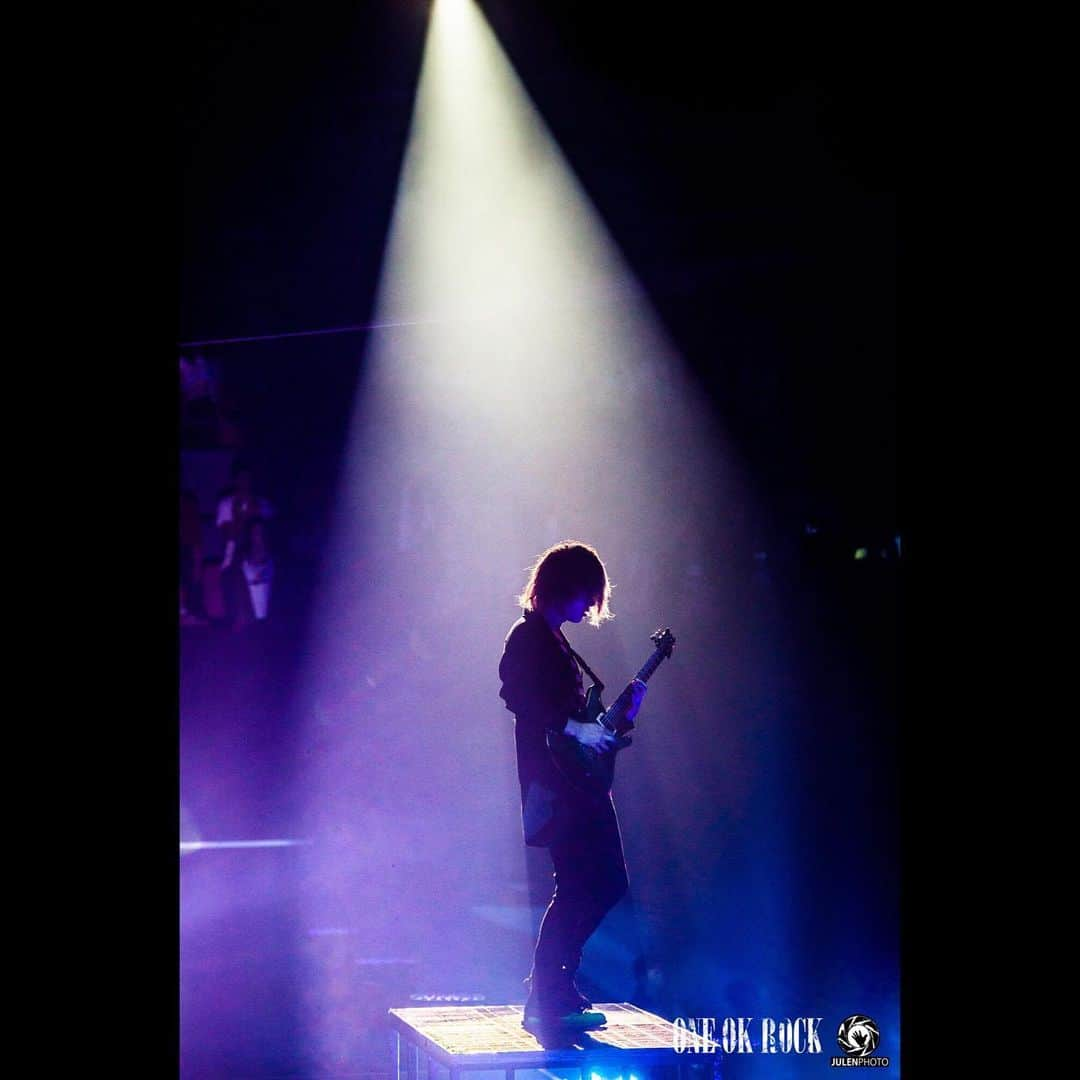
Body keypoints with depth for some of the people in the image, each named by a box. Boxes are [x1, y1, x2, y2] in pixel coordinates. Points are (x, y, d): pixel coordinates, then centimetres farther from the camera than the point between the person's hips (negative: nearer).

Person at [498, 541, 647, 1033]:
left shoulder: (554, 639, 20)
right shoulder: (529, 636, -9)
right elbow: (516, 696, -24)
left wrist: (622, 710, 11)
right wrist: (575, 728, -27)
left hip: (577, 781, 10)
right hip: (554, 783, -10)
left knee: (606, 883, 11)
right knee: (578, 888, -11)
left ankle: (555, 988, 17)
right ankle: (546, 1000, -5)